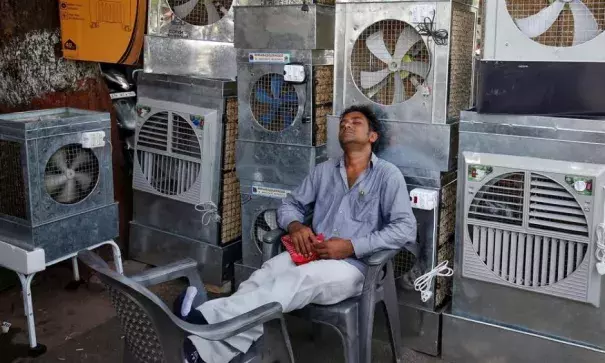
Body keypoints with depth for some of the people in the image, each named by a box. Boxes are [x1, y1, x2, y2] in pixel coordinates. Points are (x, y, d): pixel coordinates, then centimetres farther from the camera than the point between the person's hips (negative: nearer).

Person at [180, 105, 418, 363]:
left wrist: (352, 246, -16)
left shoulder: (388, 175, 3)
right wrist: (295, 225, -4)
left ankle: (211, 317, -50)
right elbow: (290, 204, 22)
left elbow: (405, 228, -7)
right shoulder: (324, 170, 19)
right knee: (264, 276, -29)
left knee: (299, 280, -36)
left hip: (352, 265, -4)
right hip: (310, 255, 4)